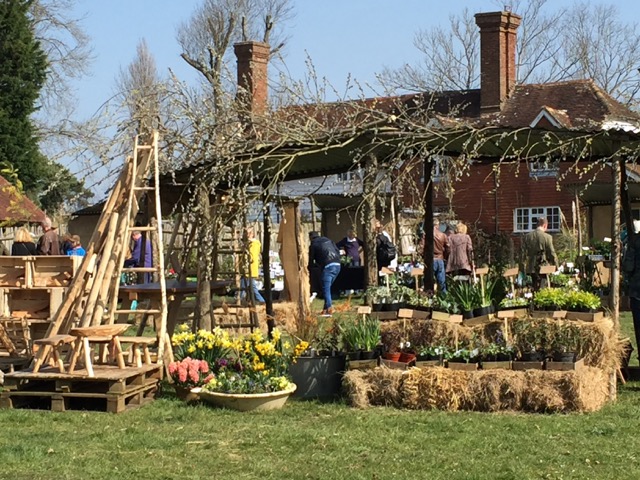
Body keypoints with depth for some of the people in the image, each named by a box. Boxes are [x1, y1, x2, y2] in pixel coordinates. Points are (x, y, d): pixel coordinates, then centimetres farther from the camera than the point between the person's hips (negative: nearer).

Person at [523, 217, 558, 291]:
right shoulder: (547, 237, -11)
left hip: (531, 267, 4)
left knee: (534, 286, 15)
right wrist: (556, 265, 4)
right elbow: (552, 253, -8)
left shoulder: (527, 236, 1)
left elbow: (524, 252, 5)